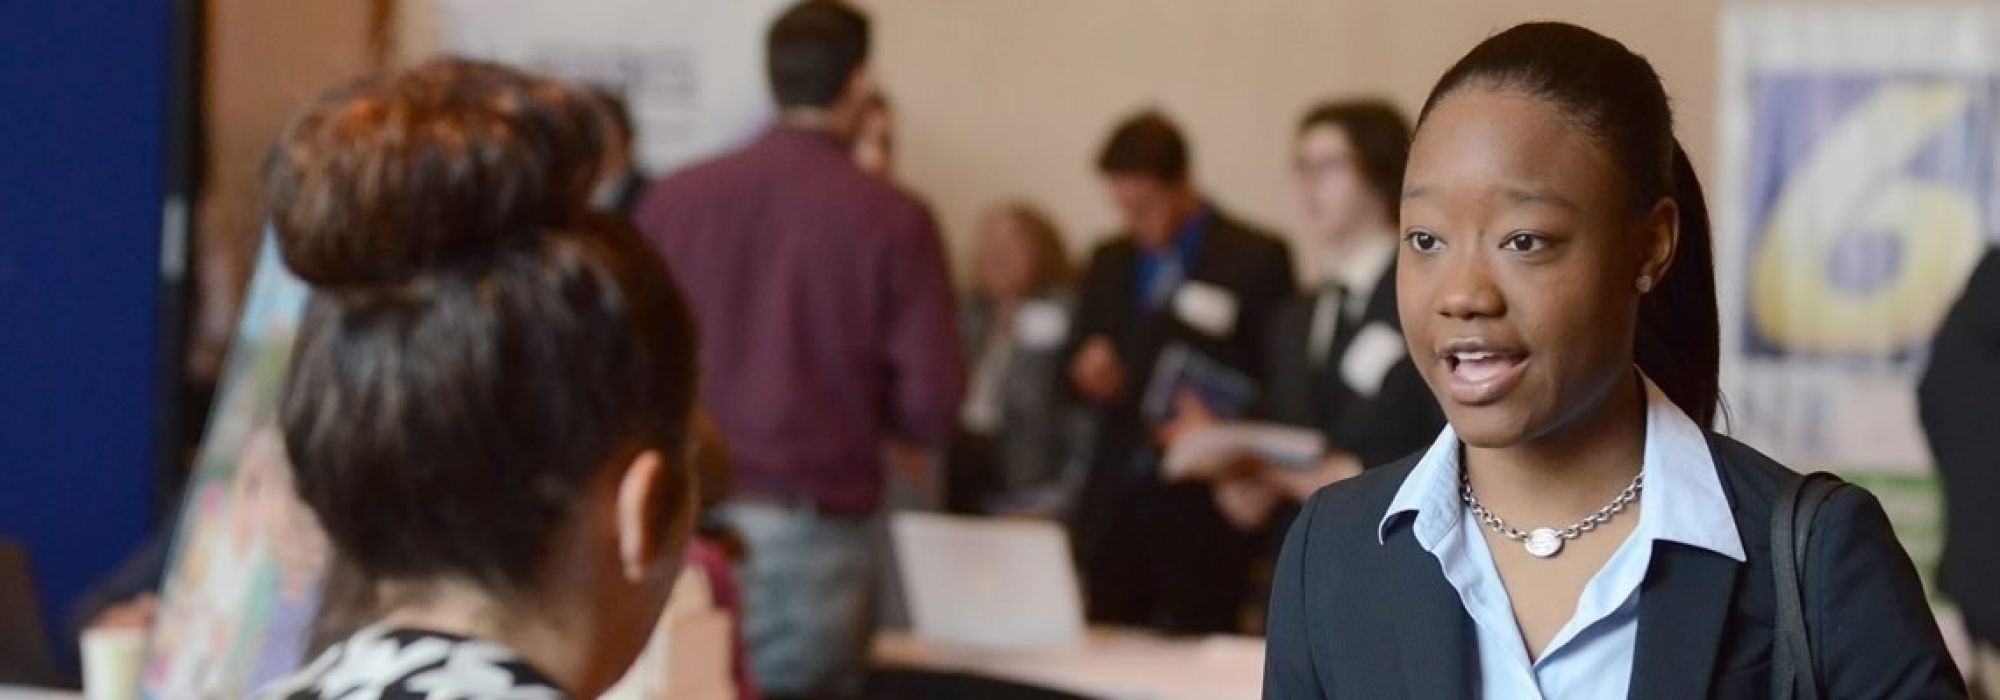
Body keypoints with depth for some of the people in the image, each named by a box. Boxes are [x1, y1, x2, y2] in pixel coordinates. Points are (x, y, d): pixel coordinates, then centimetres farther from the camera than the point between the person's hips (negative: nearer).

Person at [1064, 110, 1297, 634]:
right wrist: (1089, 376, -2)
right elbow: (1076, 364, 20)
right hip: (1114, 507, 5)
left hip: (1202, 513, -5)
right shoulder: (1109, 263, 16)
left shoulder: (1255, 260, -2)